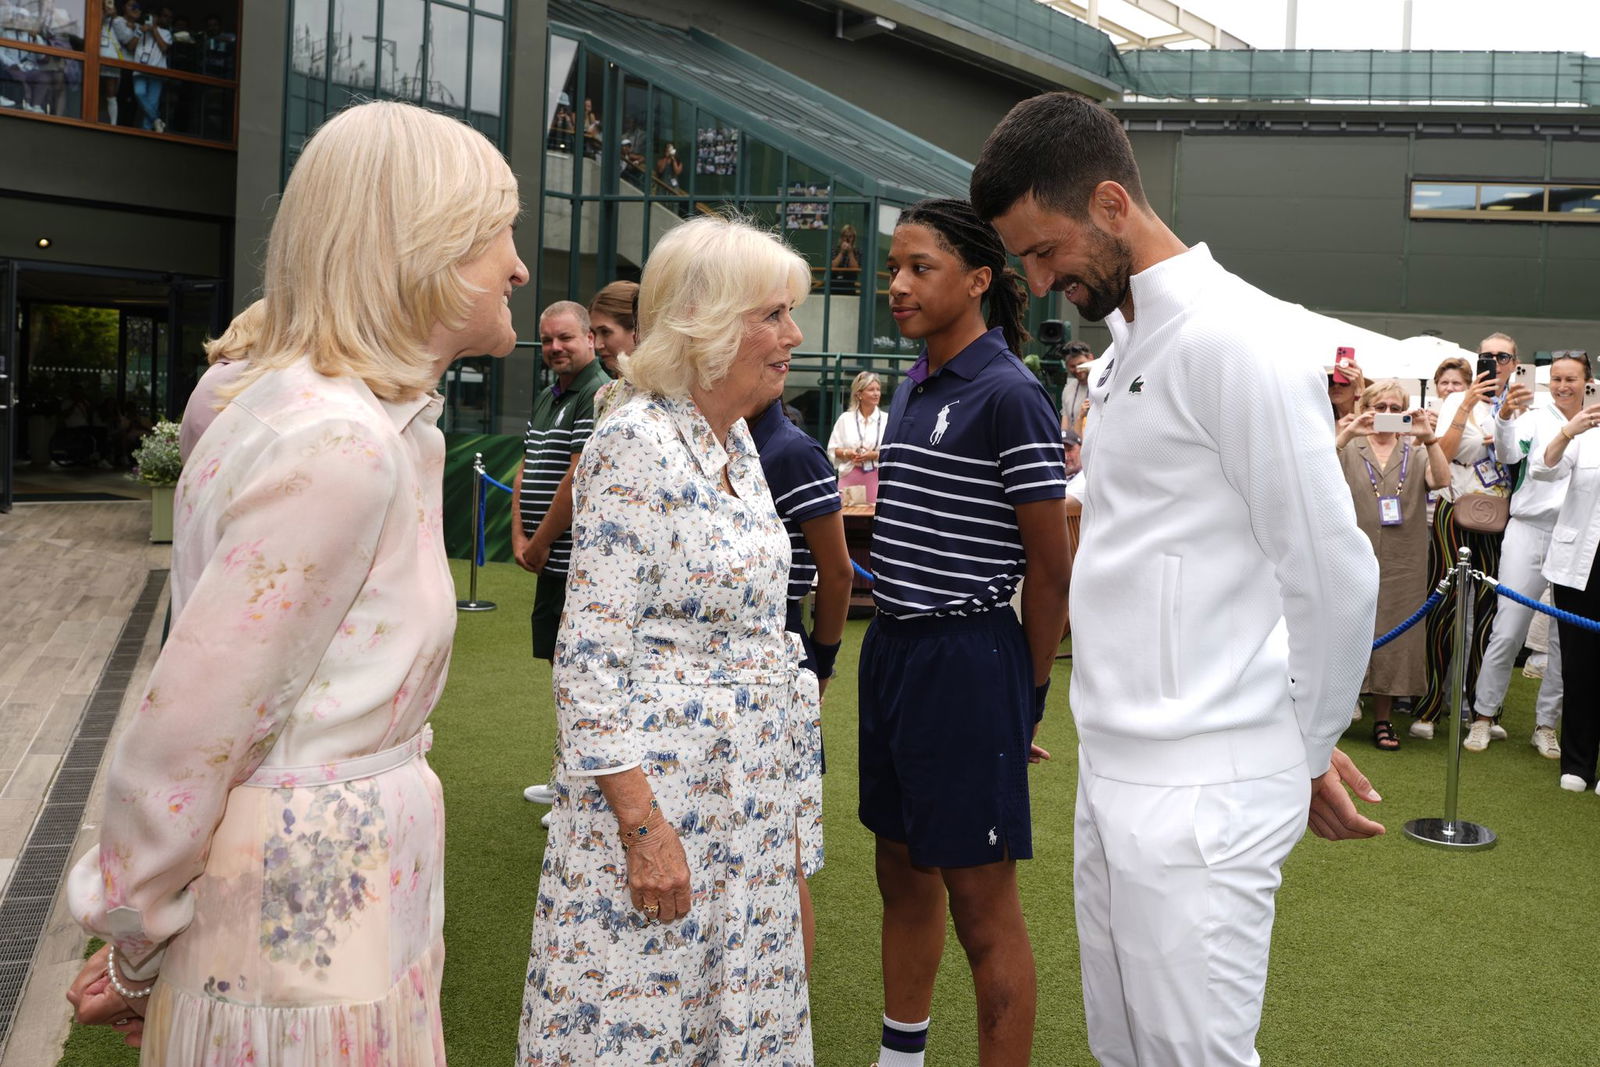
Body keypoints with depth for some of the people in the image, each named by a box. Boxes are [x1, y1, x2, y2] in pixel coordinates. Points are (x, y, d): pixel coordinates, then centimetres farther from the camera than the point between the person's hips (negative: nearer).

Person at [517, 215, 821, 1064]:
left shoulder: (737, 440, 8)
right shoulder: (636, 443, -17)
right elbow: (589, 652, -19)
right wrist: (642, 824, -22)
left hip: (747, 790, 8)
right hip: (662, 786, -8)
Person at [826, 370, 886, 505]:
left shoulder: (886, 419, 4)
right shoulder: (845, 418, 8)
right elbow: (833, 449, 9)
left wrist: (875, 455, -13)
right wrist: (846, 453, -10)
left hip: (876, 478, -1)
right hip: (850, 477, 1)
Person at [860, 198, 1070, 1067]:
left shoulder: (1009, 397, -14)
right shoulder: (912, 386, 11)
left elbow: (1050, 570, -12)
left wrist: (1031, 697, -7)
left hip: (967, 661, -8)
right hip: (890, 649, 8)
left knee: (981, 905, 1)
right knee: (902, 875, 20)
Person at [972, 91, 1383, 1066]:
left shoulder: (1235, 339, -15)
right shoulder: (1130, 346, 13)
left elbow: (1335, 576, -15)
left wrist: (1310, 754, -1)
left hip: (1198, 794, -9)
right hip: (1117, 771, 9)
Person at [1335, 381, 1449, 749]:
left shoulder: (1415, 453, 11)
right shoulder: (1348, 450, 6)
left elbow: (1441, 480, -8)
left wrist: (1428, 438, -22)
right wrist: (1348, 433, -26)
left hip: (1400, 566, 2)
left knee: (1392, 640, 7)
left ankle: (1383, 720, 17)